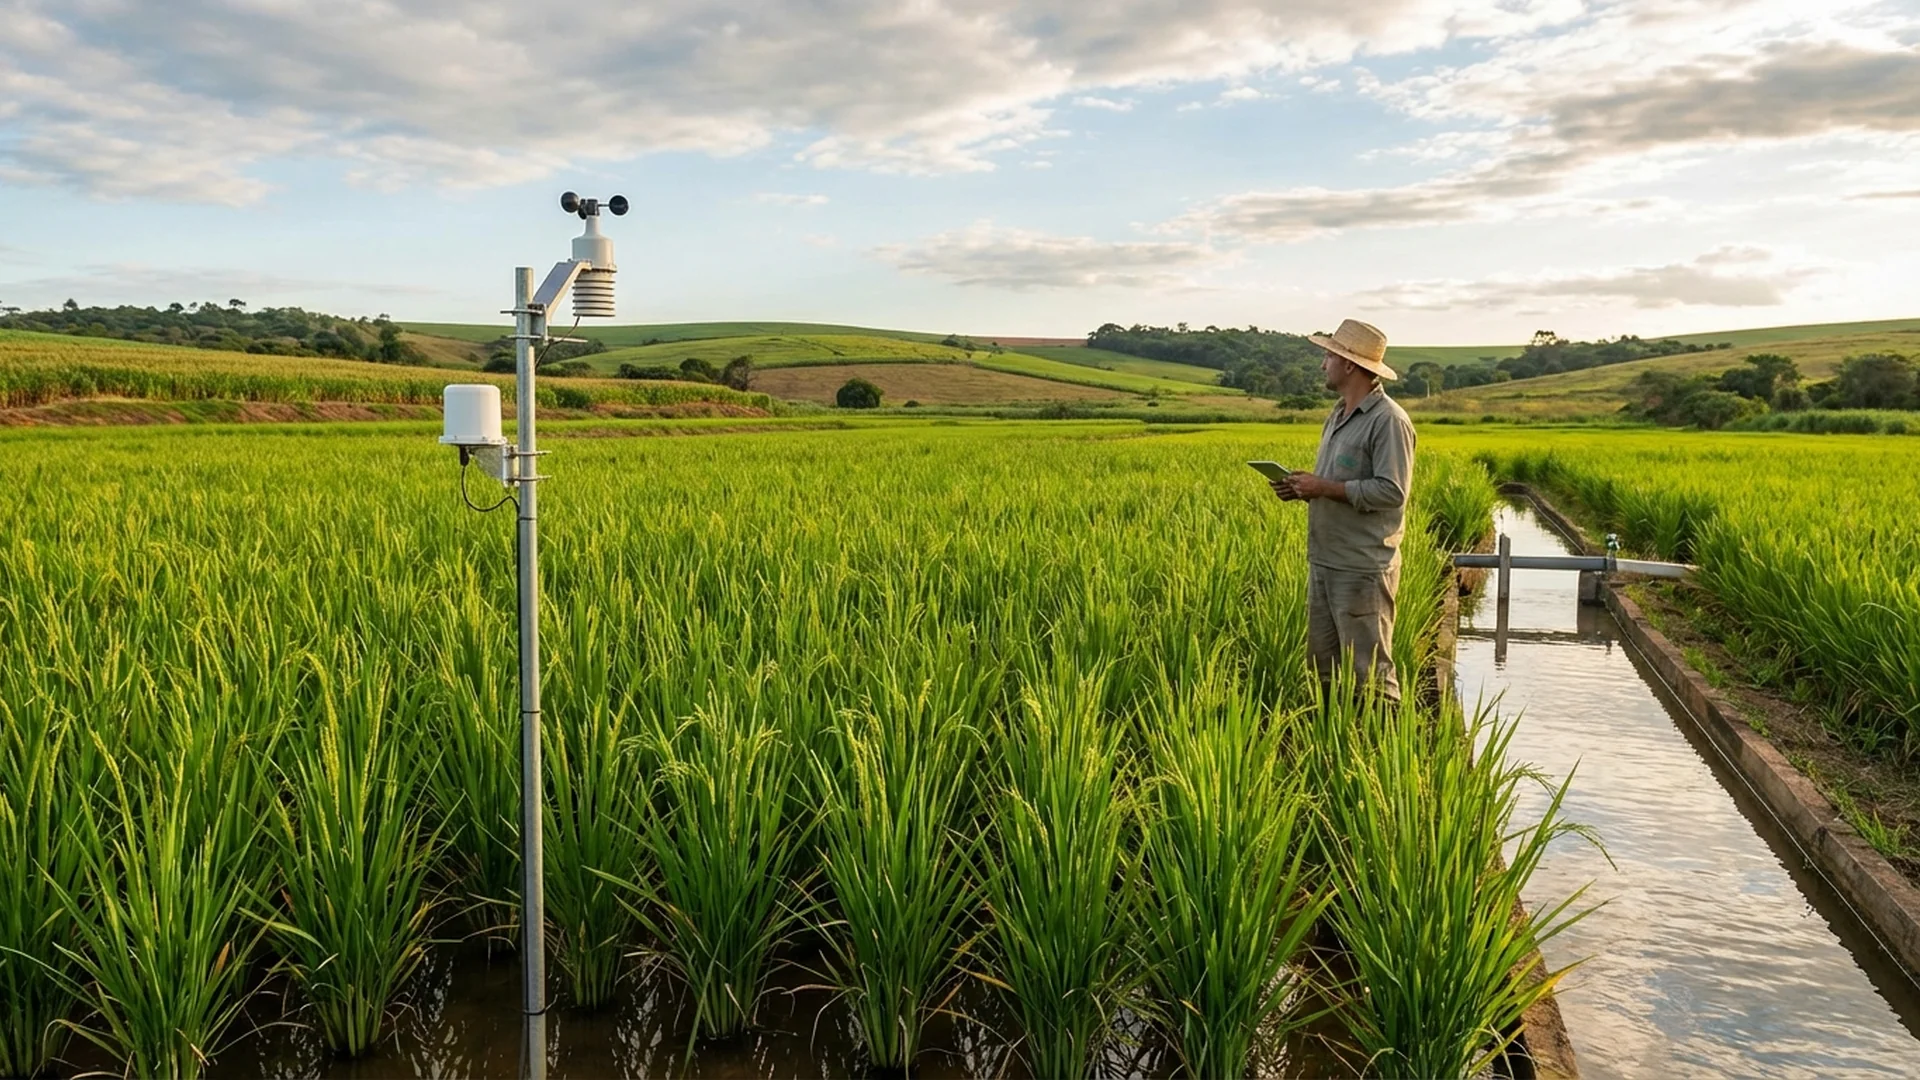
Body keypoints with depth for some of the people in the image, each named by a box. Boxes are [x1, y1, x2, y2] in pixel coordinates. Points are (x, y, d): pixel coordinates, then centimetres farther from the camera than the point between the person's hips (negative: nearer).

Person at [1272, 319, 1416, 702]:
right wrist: (1303, 489, 5)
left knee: (1370, 671, -3)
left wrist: (1323, 488, -19)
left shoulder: (1389, 421, -13)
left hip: (1363, 569, -9)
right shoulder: (1338, 416, 16)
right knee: (1324, 665, 13)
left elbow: (1391, 492, -20)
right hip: (1324, 562, 9)